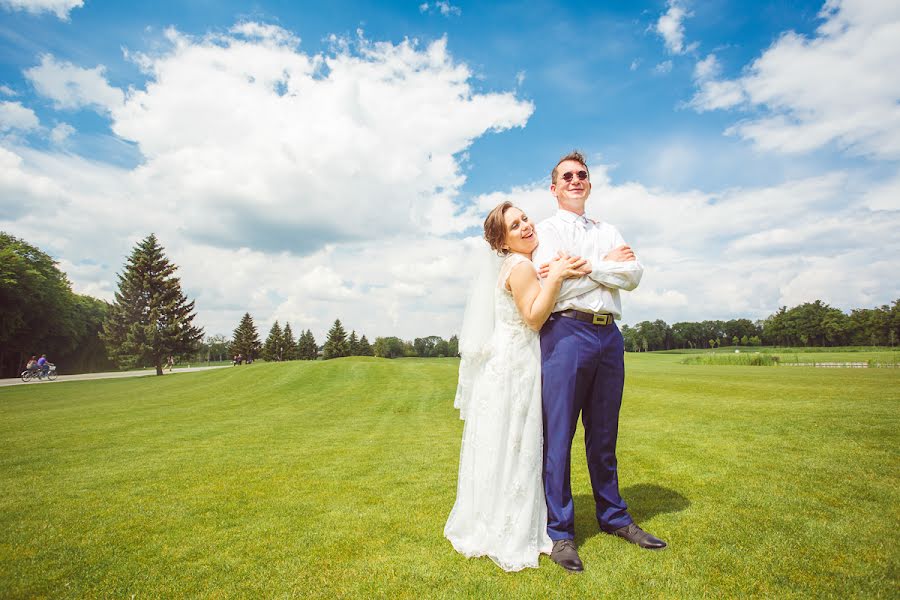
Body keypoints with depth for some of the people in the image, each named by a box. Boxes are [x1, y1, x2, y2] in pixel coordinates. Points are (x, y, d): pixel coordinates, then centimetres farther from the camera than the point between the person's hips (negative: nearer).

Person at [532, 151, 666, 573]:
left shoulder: (608, 232, 21)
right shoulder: (545, 231, 6)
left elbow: (634, 275, 5)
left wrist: (587, 266, -7)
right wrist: (608, 267, -3)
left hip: (609, 335, 5)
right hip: (567, 332, -5)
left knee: (604, 434, 14)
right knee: (558, 434, -2)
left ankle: (613, 517, 30)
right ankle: (560, 531, 10)